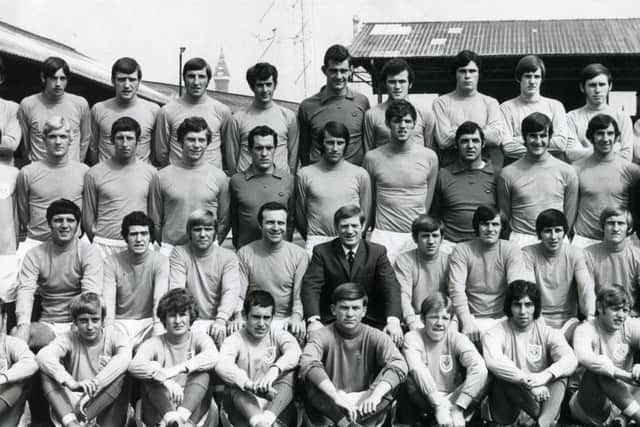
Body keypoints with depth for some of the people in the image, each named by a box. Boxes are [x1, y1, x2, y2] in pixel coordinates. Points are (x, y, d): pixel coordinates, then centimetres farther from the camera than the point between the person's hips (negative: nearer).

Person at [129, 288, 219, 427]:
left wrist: (179, 369, -31)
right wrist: (165, 379, -35)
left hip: (193, 407, 0)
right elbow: (134, 366, -18)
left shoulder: (199, 338, 7)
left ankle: (183, 415, -43)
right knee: (153, 368, -19)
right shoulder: (154, 343, 4)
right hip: (159, 412, 0)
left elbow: (212, 357, -18)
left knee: (202, 371, -20)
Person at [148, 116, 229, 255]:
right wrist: (165, 247, 5)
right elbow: (155, 221, 9)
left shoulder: (219, 176, 5)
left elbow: (224, 220, 9)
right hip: (171, 248, 0)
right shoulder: (162, 177, 4)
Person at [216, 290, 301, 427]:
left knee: (288, 372, -20)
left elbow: (294, 352, -17)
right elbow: (222, 365, -21)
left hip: (278, 406, 1)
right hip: (244, 408, -1)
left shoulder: (279, 335, 7)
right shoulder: (235, 340, 2)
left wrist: (274, 370, -38)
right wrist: (250, 385, -39)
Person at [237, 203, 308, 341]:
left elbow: (300, 295, 0)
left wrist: (296, 317, -20)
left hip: (286, 319, 0)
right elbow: (239, 294, 0)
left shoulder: (299, 254, 4)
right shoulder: (245, 253, 4)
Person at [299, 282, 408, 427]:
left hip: (365, 410, 2)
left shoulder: (375, 337, 0)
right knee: (310, 380, -28)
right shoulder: (321, 336, -5)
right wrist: (336, 397, -39)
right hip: (329, 410, -1)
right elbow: (308, 364, -26)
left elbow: (398, 365, -18)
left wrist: (376, 394, -35)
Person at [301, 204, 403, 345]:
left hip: (371, 321, 1)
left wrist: (393, 320, -26)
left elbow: (391, 286, -7)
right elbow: (311, 287, -9)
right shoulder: (322, 252, 2)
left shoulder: (377, 252, 4)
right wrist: (313, 320, -28)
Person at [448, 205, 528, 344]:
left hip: (502, 317, 1)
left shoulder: (511, 251, 3)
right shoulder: (461, 250, 2)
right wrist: (467, 322, -23)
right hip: (473, 318, -1)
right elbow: (456, 289, -9)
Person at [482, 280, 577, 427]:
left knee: (559, 375, -21)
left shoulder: (548, 333, 4)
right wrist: (528, 381, -35)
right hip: (506, 413, -2)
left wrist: (545, 376, -34)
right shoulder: (495, 333, -3)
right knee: (502, 376, -28)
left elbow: (570, 360, -15)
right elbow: (493, 361, -26)